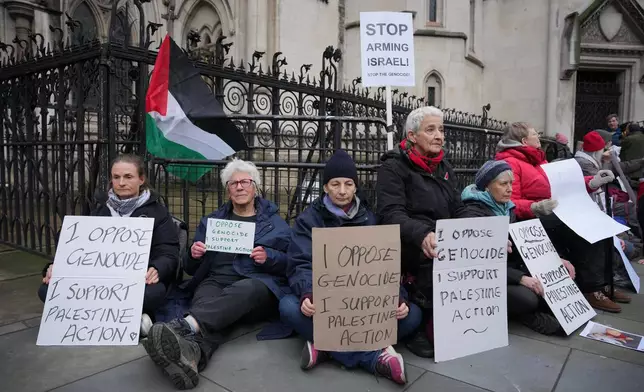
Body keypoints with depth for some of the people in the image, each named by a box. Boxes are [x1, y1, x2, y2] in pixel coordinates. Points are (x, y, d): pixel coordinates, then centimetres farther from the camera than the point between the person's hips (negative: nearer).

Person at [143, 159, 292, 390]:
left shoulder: (274, 221, 17)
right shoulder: (212, 221, 24)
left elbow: (290, 261, 9)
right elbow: (192, 268, 23)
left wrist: (269, 257, -11)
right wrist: (194, 255, -1)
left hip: (258, 285, -1)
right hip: (217, 280, 2)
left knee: (243, 291, -39)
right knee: (207, 305, -35)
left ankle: (183, 325, -60)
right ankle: (191, 353, -65)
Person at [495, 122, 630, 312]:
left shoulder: (536, 159, 21)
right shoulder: (509, 163, -9)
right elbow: (510, 204, -19)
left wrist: (592, 182, 7)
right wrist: (536, 208, -34)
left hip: (554, 215, 9)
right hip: (532, 220, -9)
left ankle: (600, 283, -1)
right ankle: (591, 289, -13)